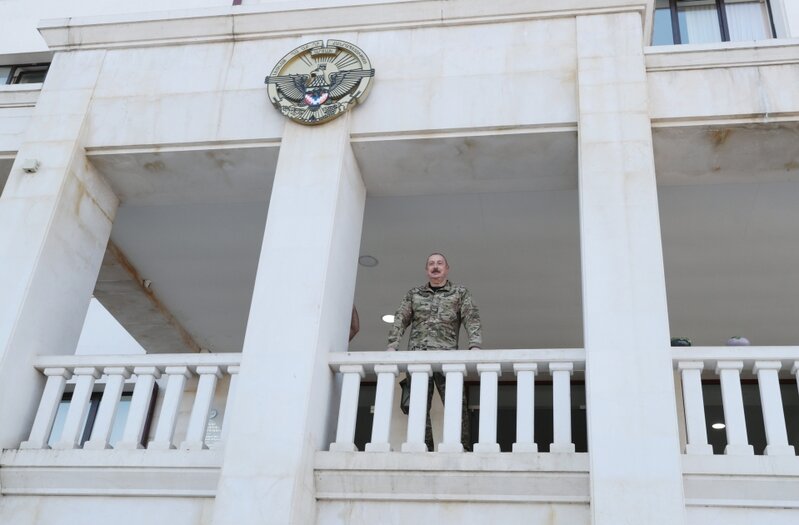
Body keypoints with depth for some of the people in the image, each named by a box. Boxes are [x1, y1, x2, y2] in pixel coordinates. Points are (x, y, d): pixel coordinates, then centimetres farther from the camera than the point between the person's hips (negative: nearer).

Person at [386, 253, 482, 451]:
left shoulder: (460, 293, 14)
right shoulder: (414, 293, 19)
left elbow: (472, 319, 3)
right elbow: (401, 319, 12)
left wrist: (475, 346, -14)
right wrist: (392, 345, -3)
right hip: (417, 355, 2)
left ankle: (463, 448, -10)